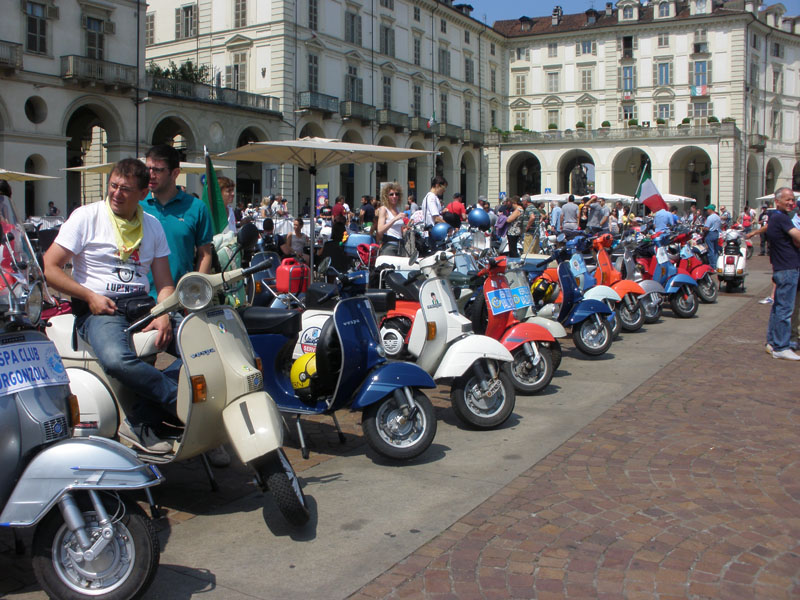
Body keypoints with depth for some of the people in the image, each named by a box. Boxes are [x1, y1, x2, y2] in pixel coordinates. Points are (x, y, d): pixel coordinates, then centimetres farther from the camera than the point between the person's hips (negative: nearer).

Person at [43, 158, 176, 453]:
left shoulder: (152, 225, 12)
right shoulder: (86, 216, 0)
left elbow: (164, 282, 10)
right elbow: (50, 268, -3)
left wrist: (163, 315, -10)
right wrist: (91, 297, -12)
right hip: (97, 309, -5)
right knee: (118, 360, -38)